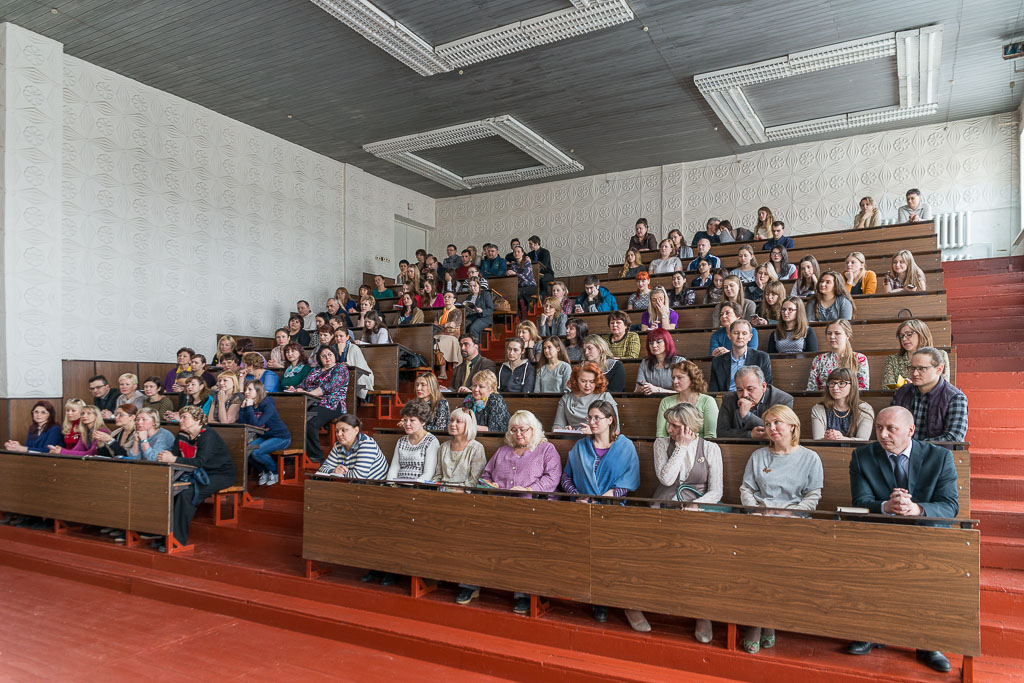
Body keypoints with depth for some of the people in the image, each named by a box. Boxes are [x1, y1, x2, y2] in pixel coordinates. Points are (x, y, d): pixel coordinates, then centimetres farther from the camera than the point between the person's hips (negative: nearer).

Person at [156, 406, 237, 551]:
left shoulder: (208, 436, -20)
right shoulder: (182, 435, 7)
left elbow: (200, 461, -31)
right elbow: (174, 454, -1)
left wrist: (174, 459, -33)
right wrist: (166, 457, -24)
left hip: (221, 475, -8)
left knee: (187, 493, -29)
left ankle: (178, 539, -22)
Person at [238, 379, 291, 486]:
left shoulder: (268, 405, -20)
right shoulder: (250, 404, 1)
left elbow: (256, 424, -30)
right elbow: (242, 424, -6)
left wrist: (249, 407, -27)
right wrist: (243, 407, -14)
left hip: (281, 437, -7)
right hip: (264, 436, 7)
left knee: (256, 452, -26)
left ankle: (276, 471, 1)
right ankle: (263, 472, 10)